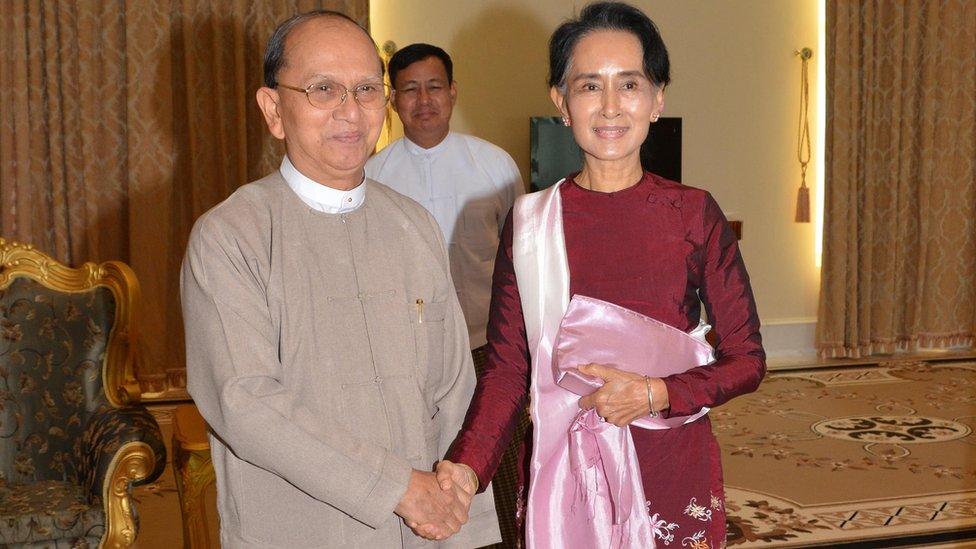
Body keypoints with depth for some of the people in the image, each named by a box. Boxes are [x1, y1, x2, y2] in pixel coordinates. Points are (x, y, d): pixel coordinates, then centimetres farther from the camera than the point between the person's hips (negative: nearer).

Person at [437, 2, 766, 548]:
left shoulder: (694, 213, -4)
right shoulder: (529, 221, -2)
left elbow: (747, 359, 0)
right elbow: (507, 370, -1)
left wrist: (656, 394, -16)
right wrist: (465, 467, -17)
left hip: (674, 481, 0)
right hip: (561, 478, 0)